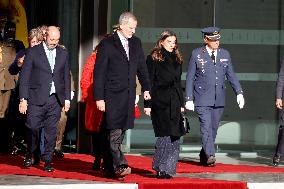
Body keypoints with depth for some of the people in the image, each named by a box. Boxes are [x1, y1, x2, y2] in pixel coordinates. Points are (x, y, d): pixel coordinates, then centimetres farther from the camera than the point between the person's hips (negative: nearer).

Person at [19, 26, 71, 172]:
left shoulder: (63, 54, 12)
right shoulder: (33, 52, 1)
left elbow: (66, 77, 16)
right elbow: (24, 77, -1)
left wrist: (67, 98, 10)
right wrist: (23, 99, -6)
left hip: (55, 99, 3)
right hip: (36, 99, -3)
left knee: (51, 131, 2)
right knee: (32, 127, -6)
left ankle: (47, 161, 10)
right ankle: (30, 154, 18)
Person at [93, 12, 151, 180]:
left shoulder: (136, 43, 13)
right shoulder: (107, 44, -4)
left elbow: (142, 67, 22)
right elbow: (99, 73, -5)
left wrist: (146, 88, 13)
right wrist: (99, 98, -10)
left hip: (129, 95, 6)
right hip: (113, 95, -5)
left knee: (121, 131, 6)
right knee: (115, 131, -14)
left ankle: (109, 169, 12)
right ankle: (120, 166, -20)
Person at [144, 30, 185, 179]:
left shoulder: (177, 59, 19)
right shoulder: (153, 58, 0)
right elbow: (149, 82, -4)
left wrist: (181, 103, 17)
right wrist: (148, 104, -10)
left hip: (174, 103, 6)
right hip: (160, 103, -6)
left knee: (174, 137, 0)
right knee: (165, 136, -11)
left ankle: (169, 169, 7)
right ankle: (160, 169, -3)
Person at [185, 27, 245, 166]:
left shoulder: (225, 54, 10)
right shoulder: (197, 54, -1)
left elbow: (231, 75, 13)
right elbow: (190, 78, 1)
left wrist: (239, 92, 1)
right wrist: (189, 99, -3)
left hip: (219, 99, 4)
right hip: (202, 99, -4)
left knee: (213, 128, 8)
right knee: (206, 127, -16)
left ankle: (204, 155, 22)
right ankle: (210, 156, -20)